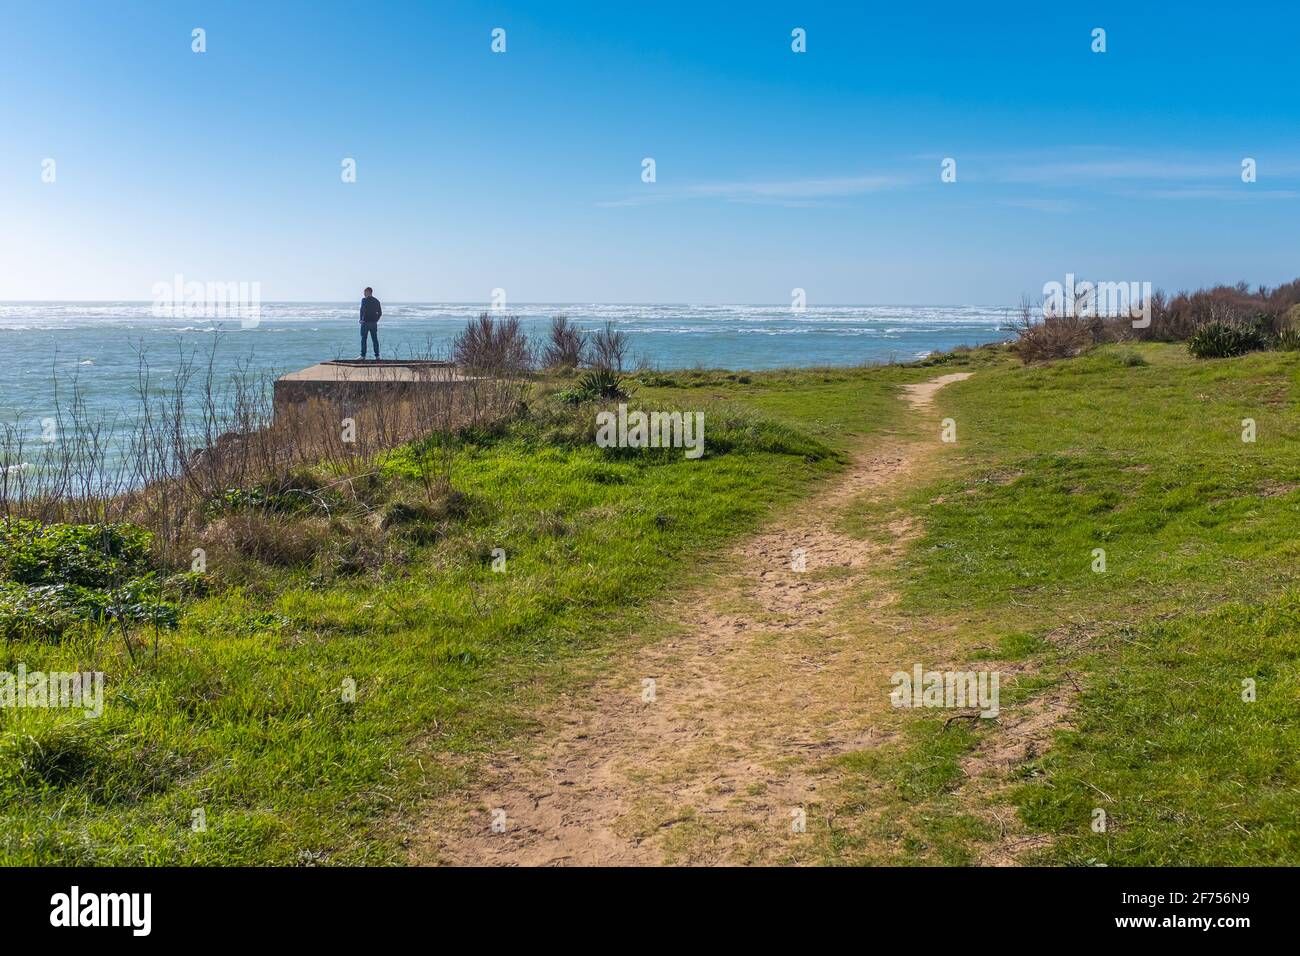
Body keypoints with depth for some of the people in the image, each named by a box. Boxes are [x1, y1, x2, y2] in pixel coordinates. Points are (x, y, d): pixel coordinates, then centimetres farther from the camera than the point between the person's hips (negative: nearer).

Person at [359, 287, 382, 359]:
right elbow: (380, 312, 11)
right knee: (375, 339, 7)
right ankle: (377, 356, 6)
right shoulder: (376, 301, 10)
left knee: (363, 339, 0)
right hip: (374, 323, 5)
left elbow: (362, 310, -13)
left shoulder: (364, 300, -6)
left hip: (365, 322, -5)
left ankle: (363, 355, -2)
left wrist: (361, 319, -5)